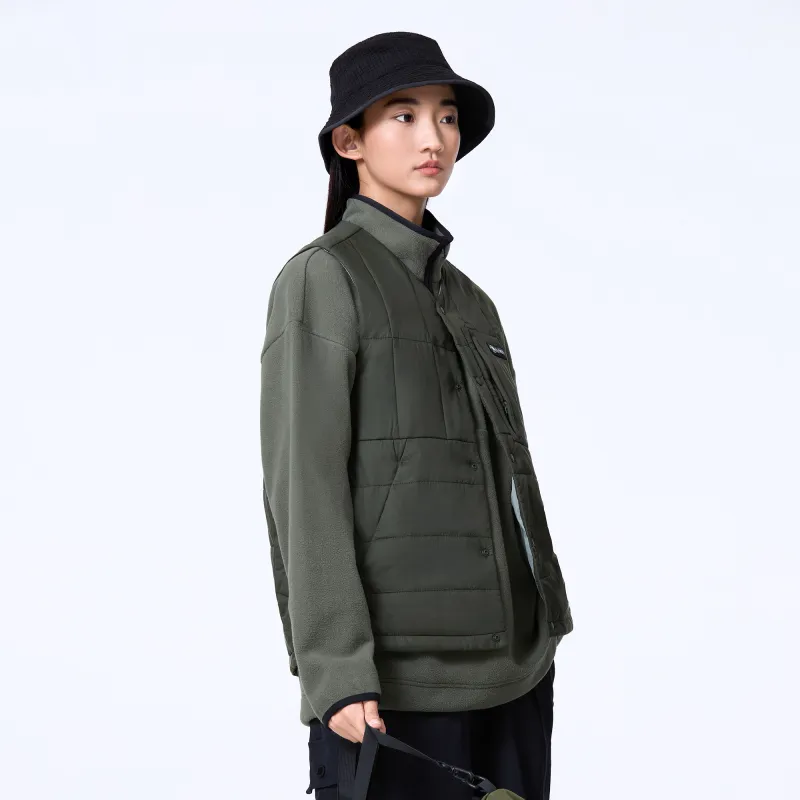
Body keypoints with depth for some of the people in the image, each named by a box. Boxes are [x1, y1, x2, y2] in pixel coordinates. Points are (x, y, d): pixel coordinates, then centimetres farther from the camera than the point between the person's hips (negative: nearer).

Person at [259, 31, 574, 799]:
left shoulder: (470, 302, 17)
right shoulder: (322, 278, -4)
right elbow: (303, 483, -11)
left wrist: (543, 642, 15)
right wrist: (336, 670, -18)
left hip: (512, 667, 7)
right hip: (395, 676, -7)